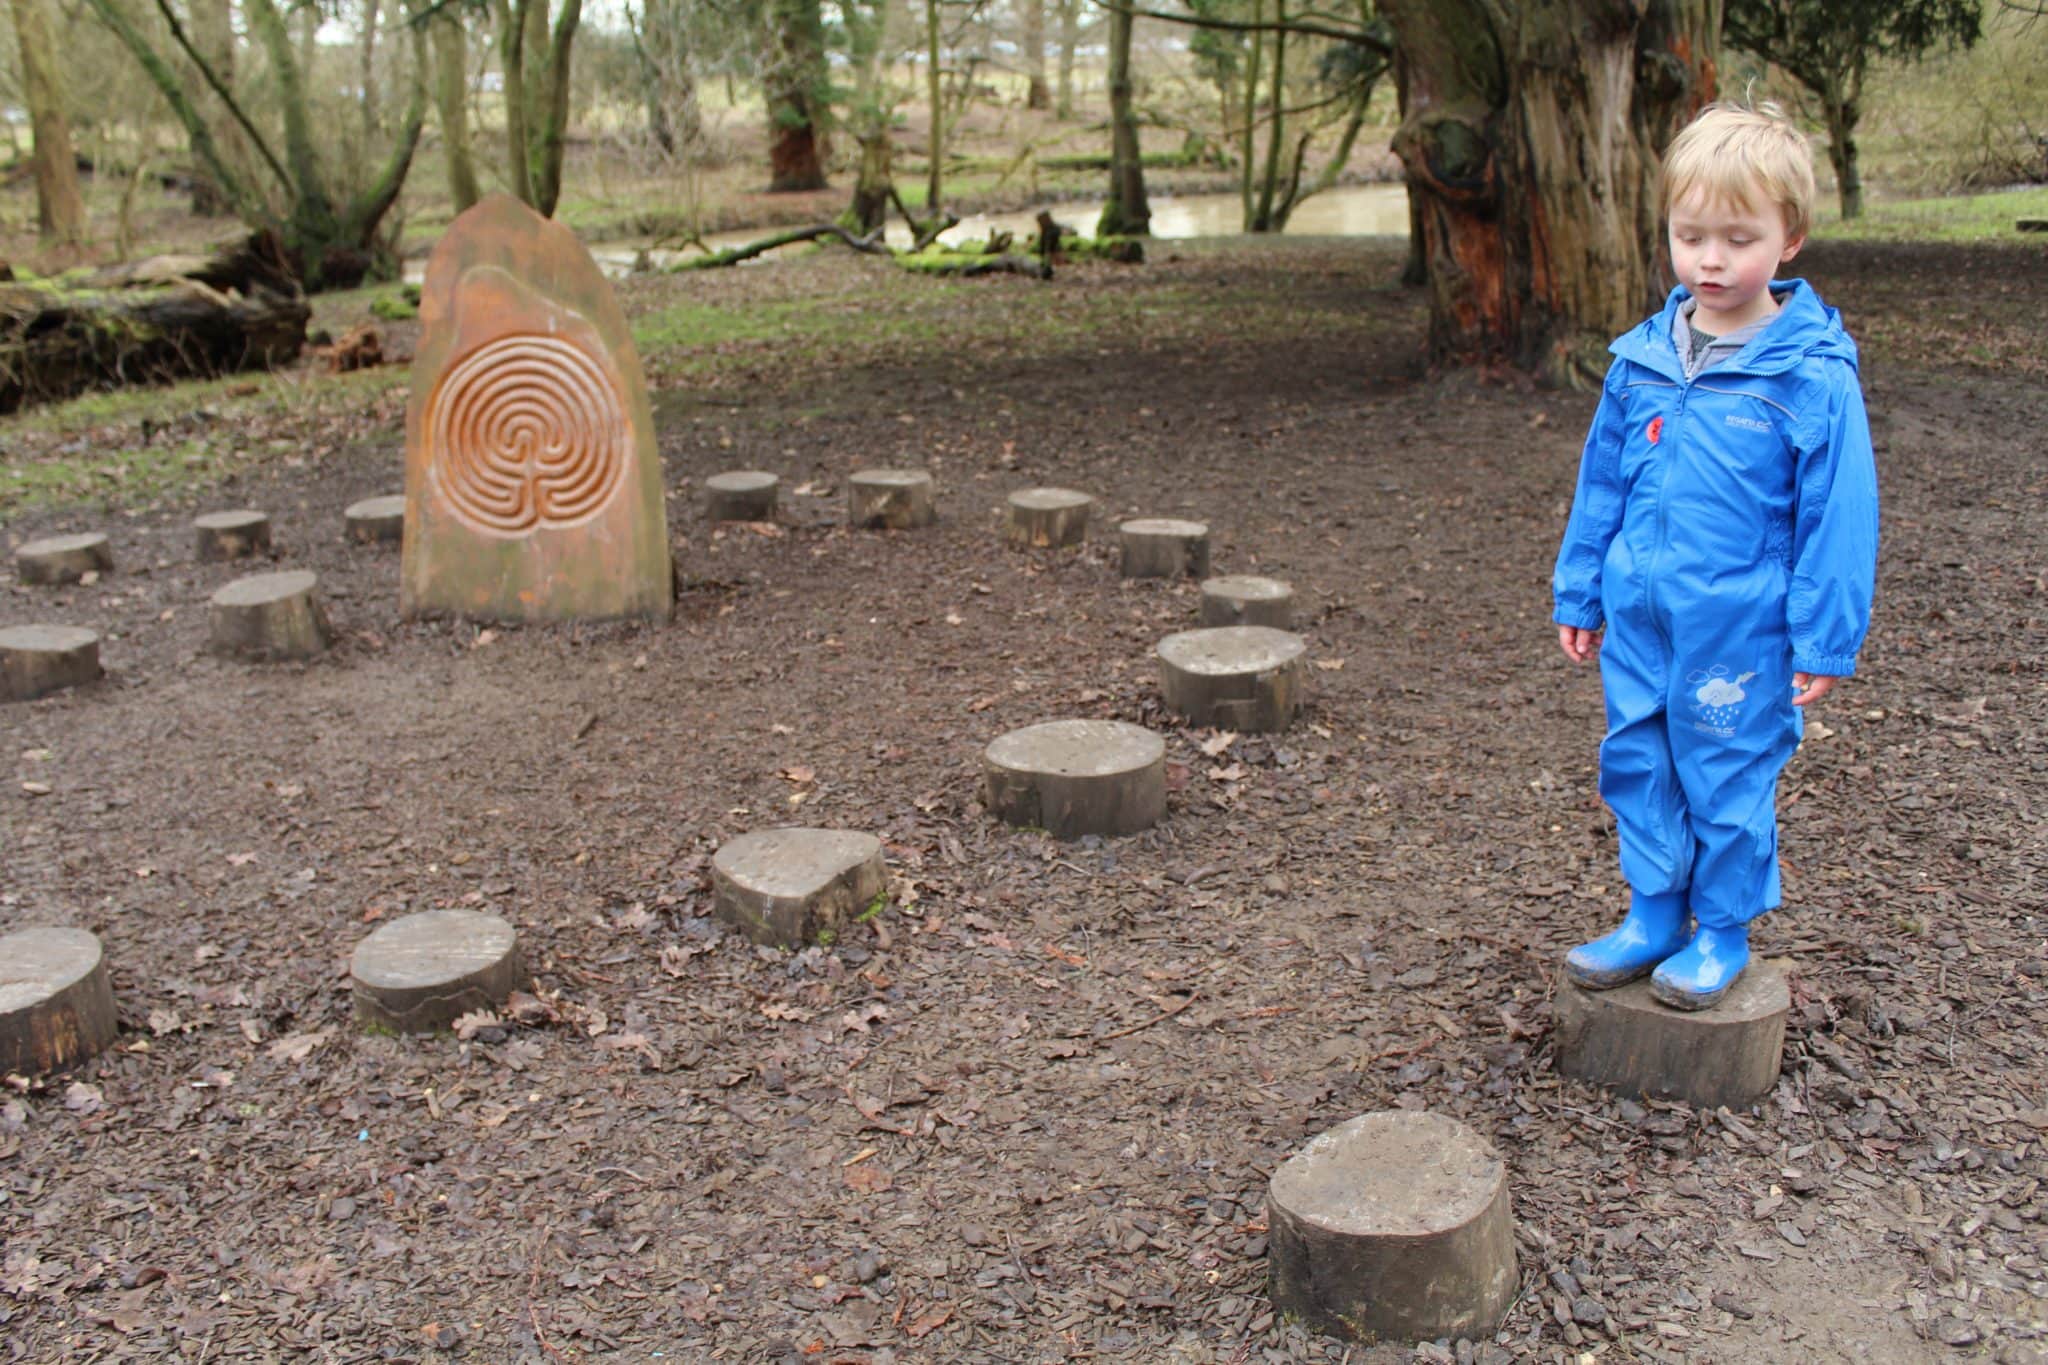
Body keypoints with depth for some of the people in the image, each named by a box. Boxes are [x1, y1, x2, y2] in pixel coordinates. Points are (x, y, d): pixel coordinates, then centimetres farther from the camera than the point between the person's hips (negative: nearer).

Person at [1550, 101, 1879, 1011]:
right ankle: (1653, 917, 31)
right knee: (1637, 767, 13)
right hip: (1638, 618, 5)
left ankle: (1723, 935, 27)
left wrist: (1823, 640, -7)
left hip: (1739, 628, -5)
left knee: (1728, 780, 8)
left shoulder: (1813, 377, -12)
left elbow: (1837, 515, -8)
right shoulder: (1641, 360, 2)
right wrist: (1580, 595, 15)